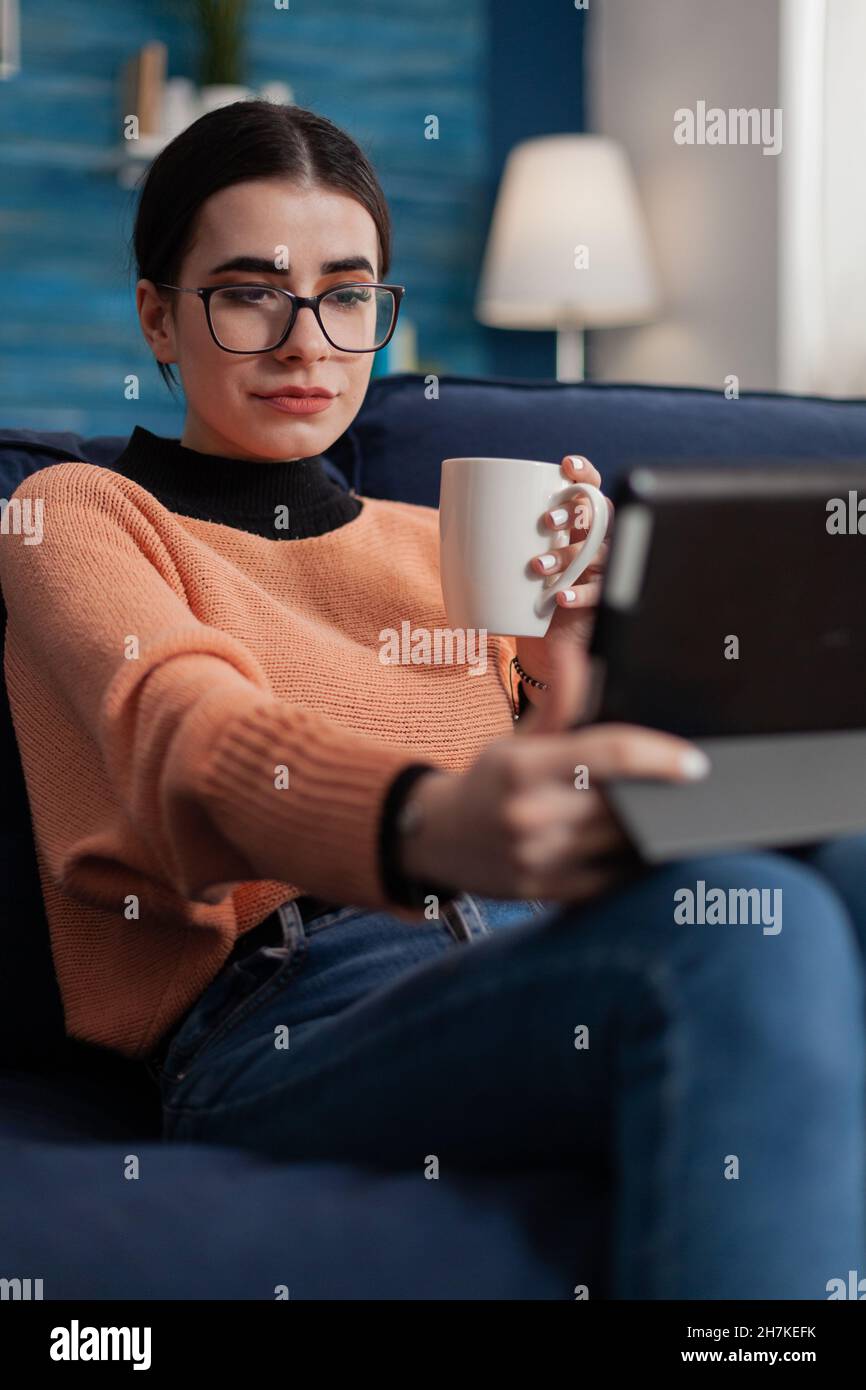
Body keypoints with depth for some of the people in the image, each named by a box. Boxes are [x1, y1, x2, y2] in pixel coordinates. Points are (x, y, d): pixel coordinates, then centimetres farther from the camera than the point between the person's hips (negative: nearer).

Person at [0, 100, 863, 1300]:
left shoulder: (446, 541, 30)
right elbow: (193, 739, -10)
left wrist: (567, 651, -2)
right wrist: (427, 827, -32)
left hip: (539, 956, 5)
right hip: (285, 997, -4)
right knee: (758, 927, -35)